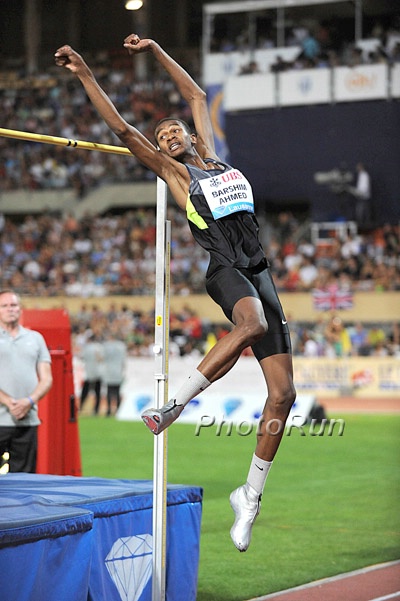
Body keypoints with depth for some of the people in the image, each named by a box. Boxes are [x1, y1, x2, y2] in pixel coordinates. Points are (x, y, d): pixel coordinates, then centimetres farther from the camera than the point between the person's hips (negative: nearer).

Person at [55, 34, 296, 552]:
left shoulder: (210, 154, 23)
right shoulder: (172, 171, 11)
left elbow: (197, 95, 33)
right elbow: (121, 128, 5)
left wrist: (155, 51, 34)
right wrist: (85, 74, 3)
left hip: (259, 273, 5)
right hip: (224, 267, -5)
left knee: (283, 392, -3)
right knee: (252, 323, -41)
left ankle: (250, 495, 5)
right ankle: (176, 402, -30)